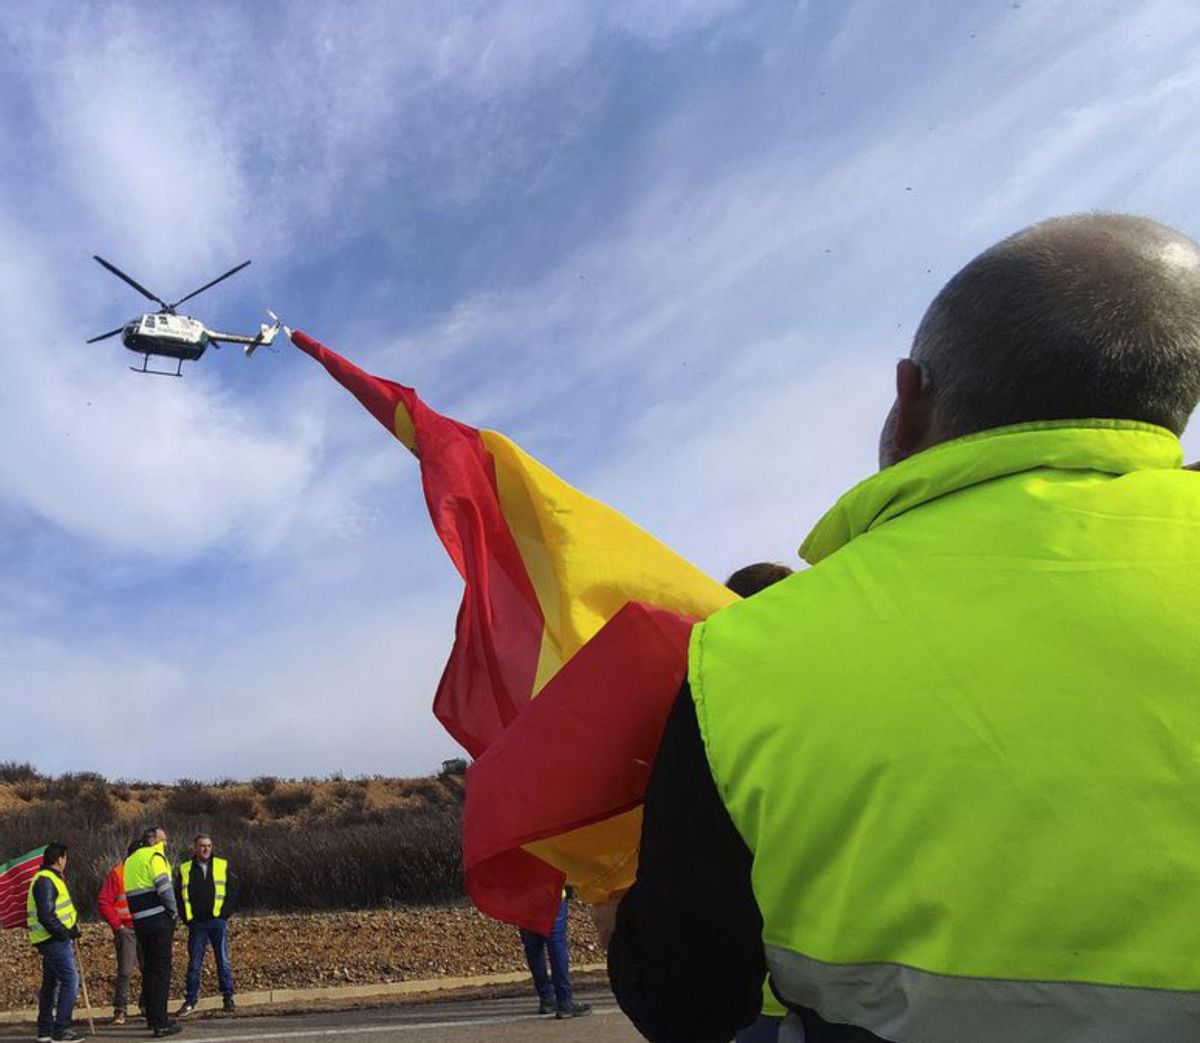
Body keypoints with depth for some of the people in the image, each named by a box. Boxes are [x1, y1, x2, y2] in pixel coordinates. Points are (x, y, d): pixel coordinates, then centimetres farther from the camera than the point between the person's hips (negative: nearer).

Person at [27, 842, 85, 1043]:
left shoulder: (50, 878, 17)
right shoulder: (45, 881, -16)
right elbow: (45, 916, -23)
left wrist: (71, 929, 12)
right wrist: (65, 933, -17)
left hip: (53, 940, 11)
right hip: (54, 941, -11)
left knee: (51, 982, 16)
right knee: (70, 980, -12)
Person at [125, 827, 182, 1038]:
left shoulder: (131, 860, 19)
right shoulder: (154, 856, -8)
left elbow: (133, 892, 18)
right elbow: (164, 888, -18)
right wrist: (174, 912, -5)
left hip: (140, 922, 8)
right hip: (159, 920, -8)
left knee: (149, 969, 17)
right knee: (161, 969, -6)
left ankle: (152, 1018, 25)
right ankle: (160, 1023, -7)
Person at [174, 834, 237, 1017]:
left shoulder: (222, 866, 7)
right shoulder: (185, 869, 7)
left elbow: (231, 891, 6)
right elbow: (178, 895, 9)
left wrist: (224, 913, -3)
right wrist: (187, 918, 0)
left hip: (218, 921, 0)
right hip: (196, 924, 0)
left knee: (223, 961, 2)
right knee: (194, 963, 3)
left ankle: (228, 998, 9)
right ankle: (190, 1001, 11)